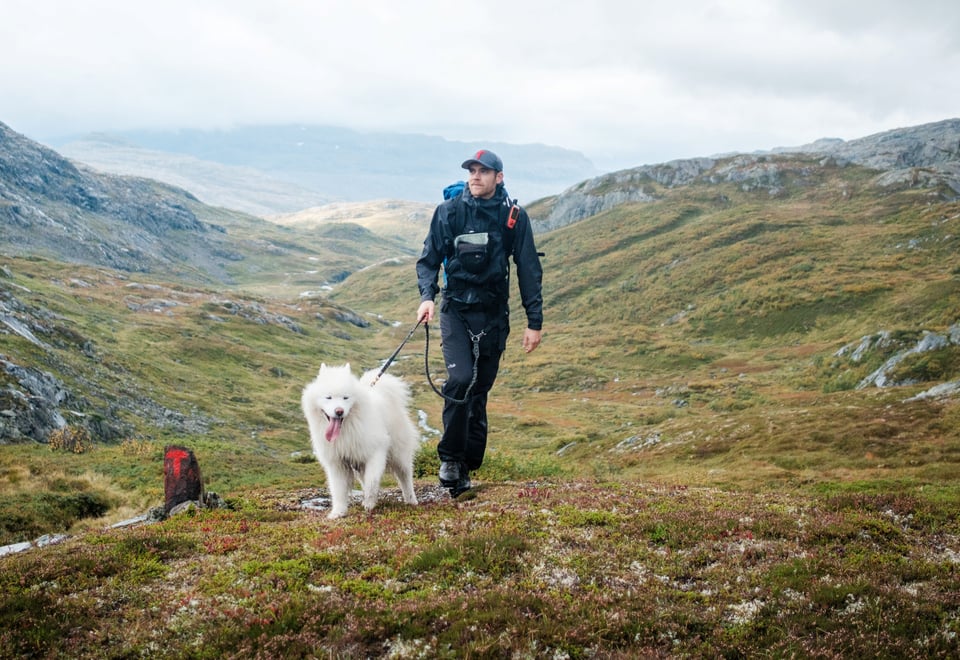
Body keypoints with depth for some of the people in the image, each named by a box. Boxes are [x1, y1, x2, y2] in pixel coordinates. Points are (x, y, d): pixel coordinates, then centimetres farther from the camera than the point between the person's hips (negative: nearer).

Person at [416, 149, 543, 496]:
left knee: (479, 391, 6)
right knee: (460, 378, -21)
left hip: (493, 315, 1)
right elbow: (428, 259, 5)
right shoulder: (448, 212, -1)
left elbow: (529, 270, 4)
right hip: (455, 310, -1)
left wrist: (534, 322, 1)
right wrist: (426, 296, -14)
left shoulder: (514, 217, 0)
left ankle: (466, 467, 18)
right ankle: (449, 457, -4)